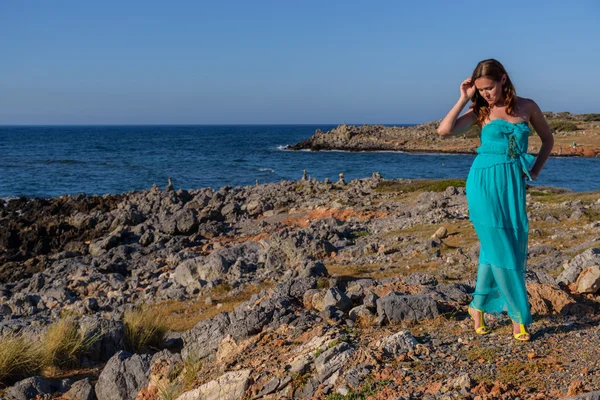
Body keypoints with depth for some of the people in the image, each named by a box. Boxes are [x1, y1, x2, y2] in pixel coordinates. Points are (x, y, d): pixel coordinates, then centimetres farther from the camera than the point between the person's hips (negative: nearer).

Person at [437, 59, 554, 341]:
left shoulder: (527, 106, 7)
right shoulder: (480, 111, 2)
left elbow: (548, 139, 20)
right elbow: (444, 130, -12)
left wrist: (535, 170, 9)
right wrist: (464, 98, -7)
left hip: (513, 184, 2)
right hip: (485, 183, -2)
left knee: (493, 248, 6)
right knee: (501, 250, -1)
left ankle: (478, 306, 22)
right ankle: (518, 315, 10)